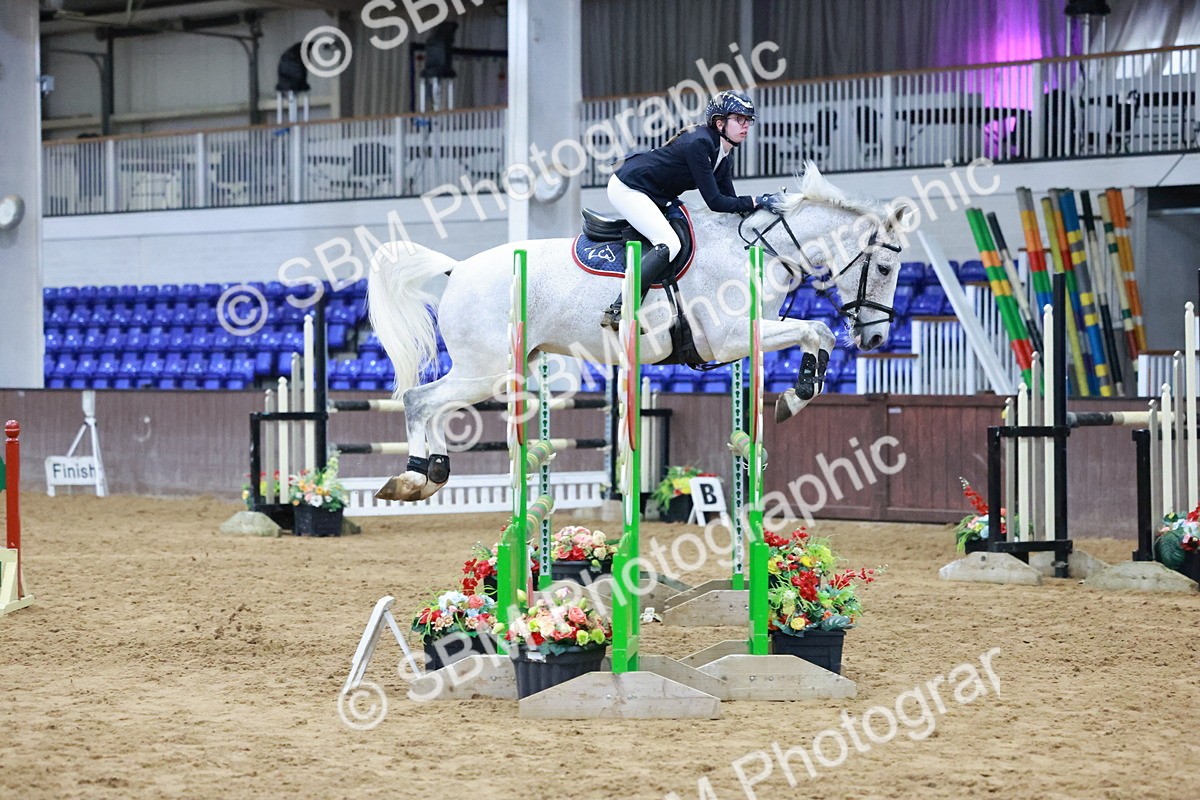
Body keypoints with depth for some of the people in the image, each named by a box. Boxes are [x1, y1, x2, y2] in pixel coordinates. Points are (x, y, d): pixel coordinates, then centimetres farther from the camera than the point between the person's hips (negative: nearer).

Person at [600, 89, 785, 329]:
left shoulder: (724, 161, 6)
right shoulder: (698, 143, -23)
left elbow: (730, 202, 6)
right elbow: (714, 201, -24)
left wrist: (766, 203, -6)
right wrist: (757, 201, -22)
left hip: (655, 198, 11)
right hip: (627, 187, -11)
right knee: (669, 244, -24)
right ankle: (617, 312, -27)